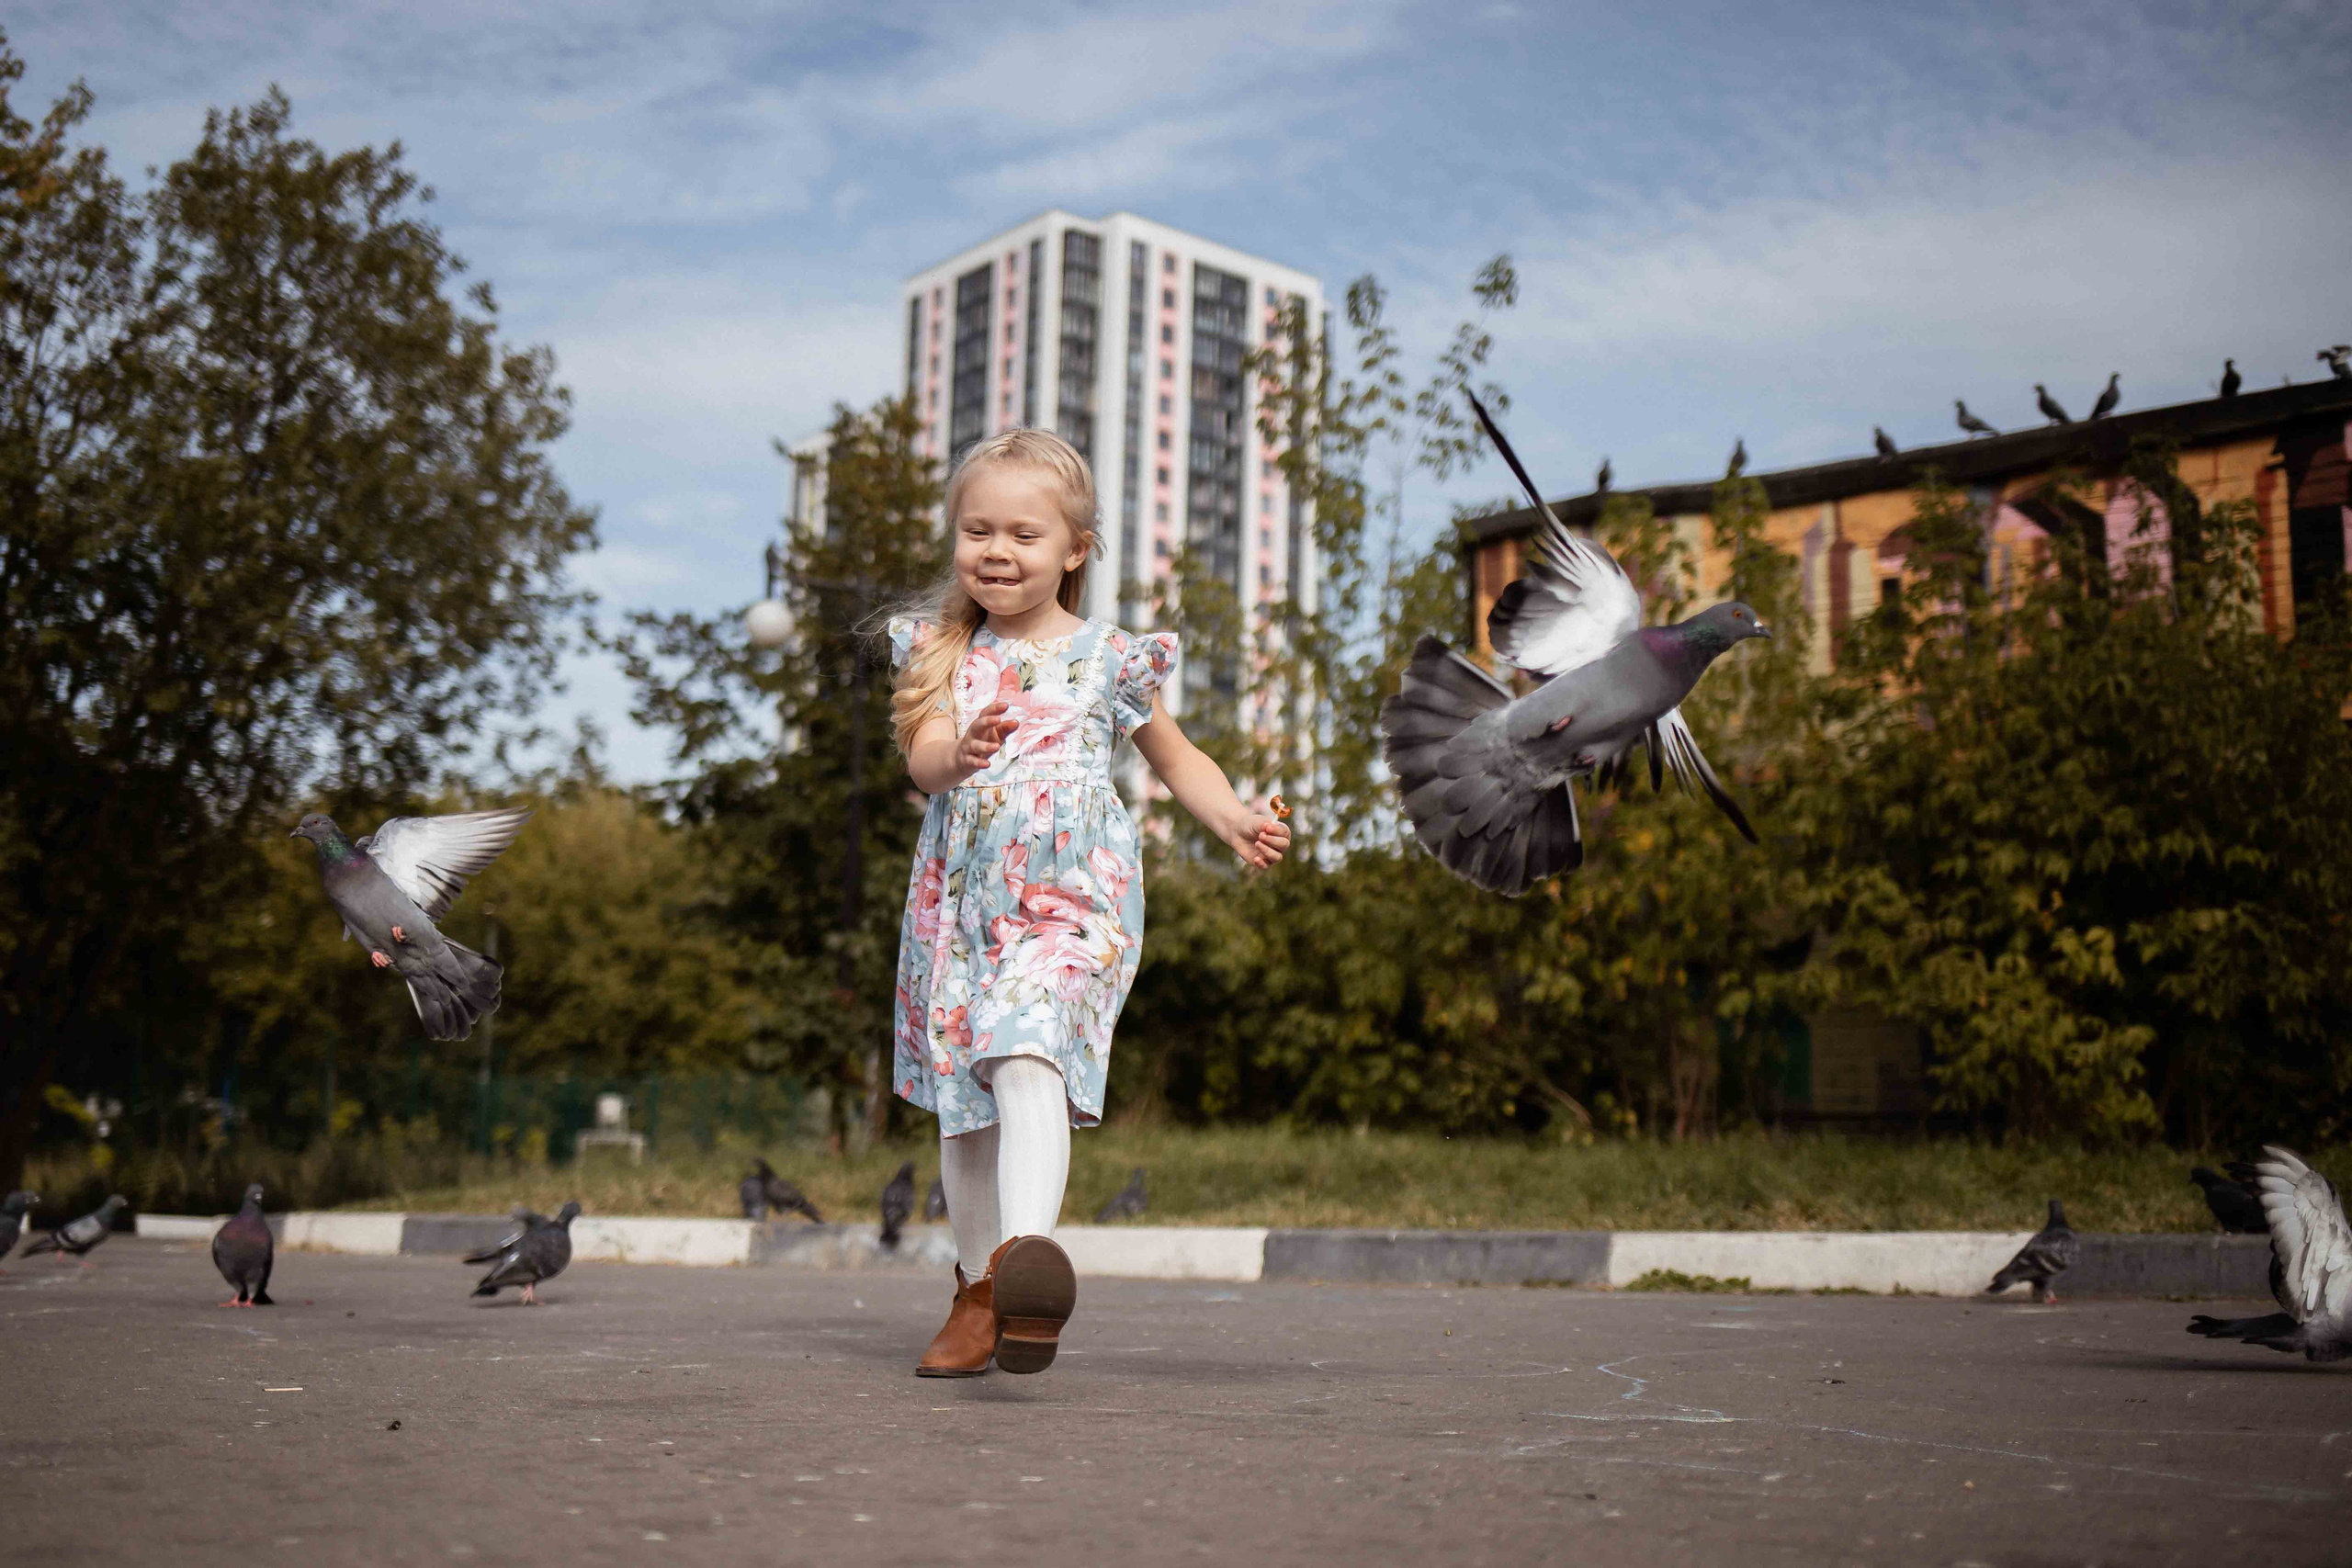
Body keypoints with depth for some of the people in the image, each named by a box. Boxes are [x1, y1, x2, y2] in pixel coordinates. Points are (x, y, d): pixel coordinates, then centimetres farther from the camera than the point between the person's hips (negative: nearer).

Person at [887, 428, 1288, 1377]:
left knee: (1028, 1059, -28)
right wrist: (958, 753, -27)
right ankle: (979, 1296, 26)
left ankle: (1026, 1252, -43)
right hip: (961, 901, 3)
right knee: (965, 1107, 11)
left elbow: (1176, 759, 17)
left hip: (1071, 896, -3)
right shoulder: (946, 652, 10)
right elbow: (921, 760, -3)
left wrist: (1235, 822, -1)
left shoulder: (1108, 659, 6)